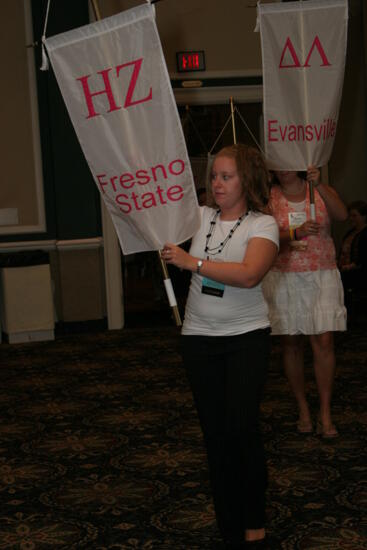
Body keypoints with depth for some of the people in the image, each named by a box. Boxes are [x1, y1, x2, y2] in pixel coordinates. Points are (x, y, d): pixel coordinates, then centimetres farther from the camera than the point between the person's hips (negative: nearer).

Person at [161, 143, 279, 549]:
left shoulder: (263, 224, -7)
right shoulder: (200, 218, 6)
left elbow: (249, 274, -24)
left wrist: (191, 261, -22)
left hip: (247, 338, -4)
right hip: (199, 338, 4)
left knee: (242, 430, -10)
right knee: (215, 435, 6)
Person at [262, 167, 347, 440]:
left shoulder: (321, 191, 5)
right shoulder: (269, 198, 4)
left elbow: (342, 214, -14)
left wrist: (319, 185, -26)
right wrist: (295, 233, -26)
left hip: (321, 277, -1)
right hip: (283, 279, 1)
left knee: (324, 341, -9)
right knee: (291, 344, 4)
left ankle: (326, 414, -5)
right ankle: (303, 409, 17)